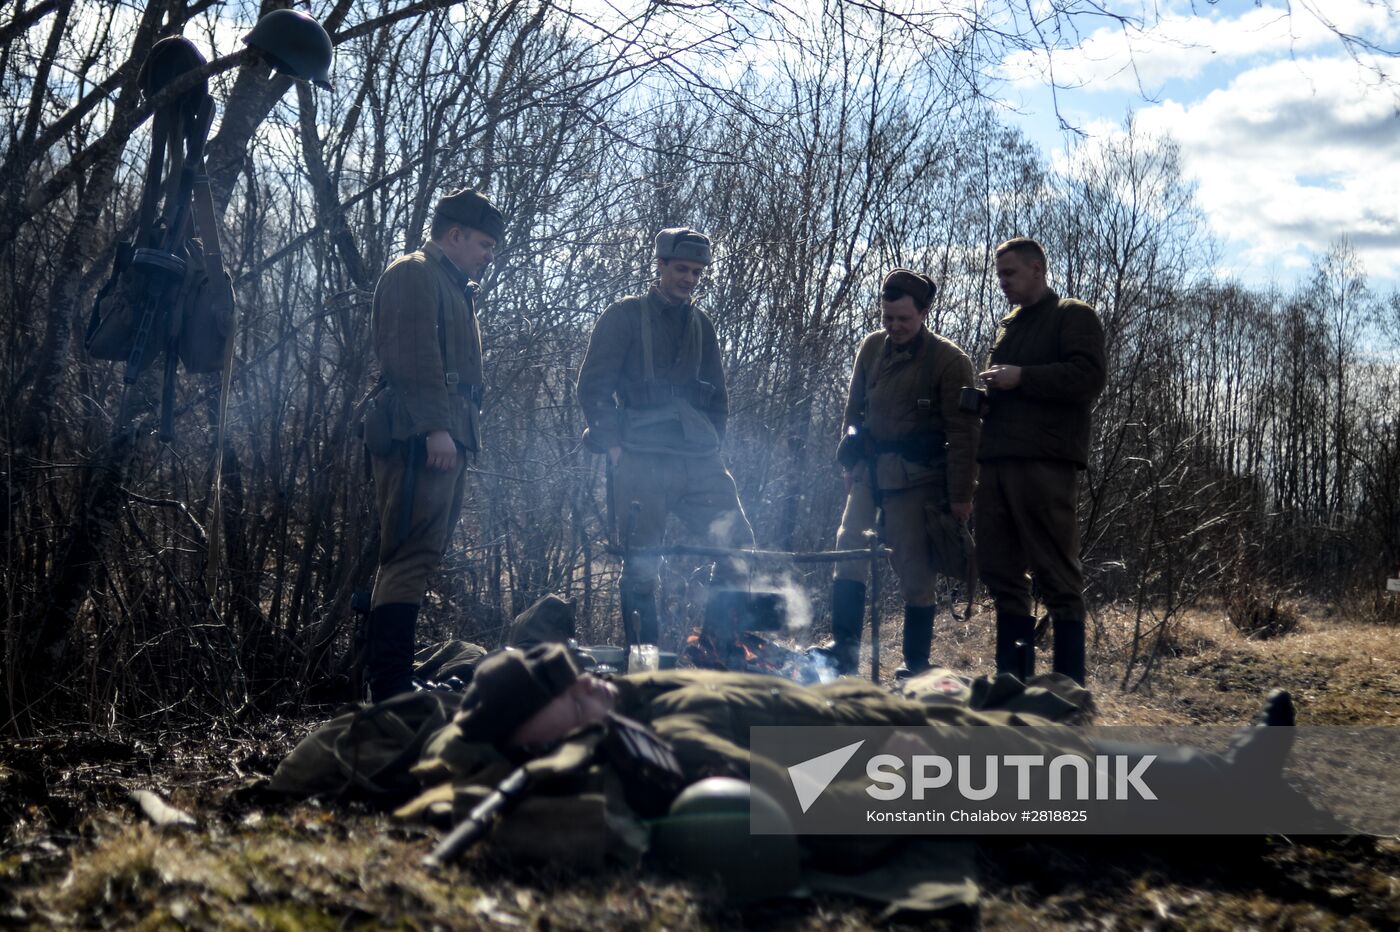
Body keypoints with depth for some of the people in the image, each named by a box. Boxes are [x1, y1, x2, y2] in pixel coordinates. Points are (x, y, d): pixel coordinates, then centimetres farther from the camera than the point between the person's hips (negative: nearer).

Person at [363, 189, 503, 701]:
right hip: (424, 439, -11)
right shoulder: (414, 274, -3)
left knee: (416, 557, 10)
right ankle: (390, 689, -15)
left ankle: (387, 680, 15)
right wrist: (435, 427, -22)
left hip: (445, 437, 11)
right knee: (412, 557, -14)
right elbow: (416, 356, -15)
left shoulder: (451, 286, 29)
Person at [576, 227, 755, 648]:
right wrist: (614, 446, -8)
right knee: (641, 566, -1)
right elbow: (593, 385, -1)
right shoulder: (625, 316, 3)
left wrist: (711, 445, 10)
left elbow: (718, 396, 23)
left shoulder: (701, 325, 18)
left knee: (738, 544, -7)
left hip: (697, 460, 4)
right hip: (640, 461, -4)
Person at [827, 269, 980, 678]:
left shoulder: (948, 360, -6)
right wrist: (851, 459, 14)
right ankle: (844, 647, 3)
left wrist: (961, 494, -10)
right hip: (870, 471, 5)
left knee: (914, 569, -1)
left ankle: (917, 662, 10)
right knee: (848, 549, -3)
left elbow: (962, 433, -7)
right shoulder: (871, 347, 9)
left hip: (915, 476, -5)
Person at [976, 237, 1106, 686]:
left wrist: (1021, 378, -13)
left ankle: (1070, 683, -3)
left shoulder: (1073, 316, 4)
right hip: (997, 462, 8)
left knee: (1057, 575, -7)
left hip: (1044, 463, -8)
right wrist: (986, 390, 12)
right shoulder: (1009, 325, 26)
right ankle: (1013, 678, 13)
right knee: (1001, 571, 6)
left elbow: (1088, 378, -10)